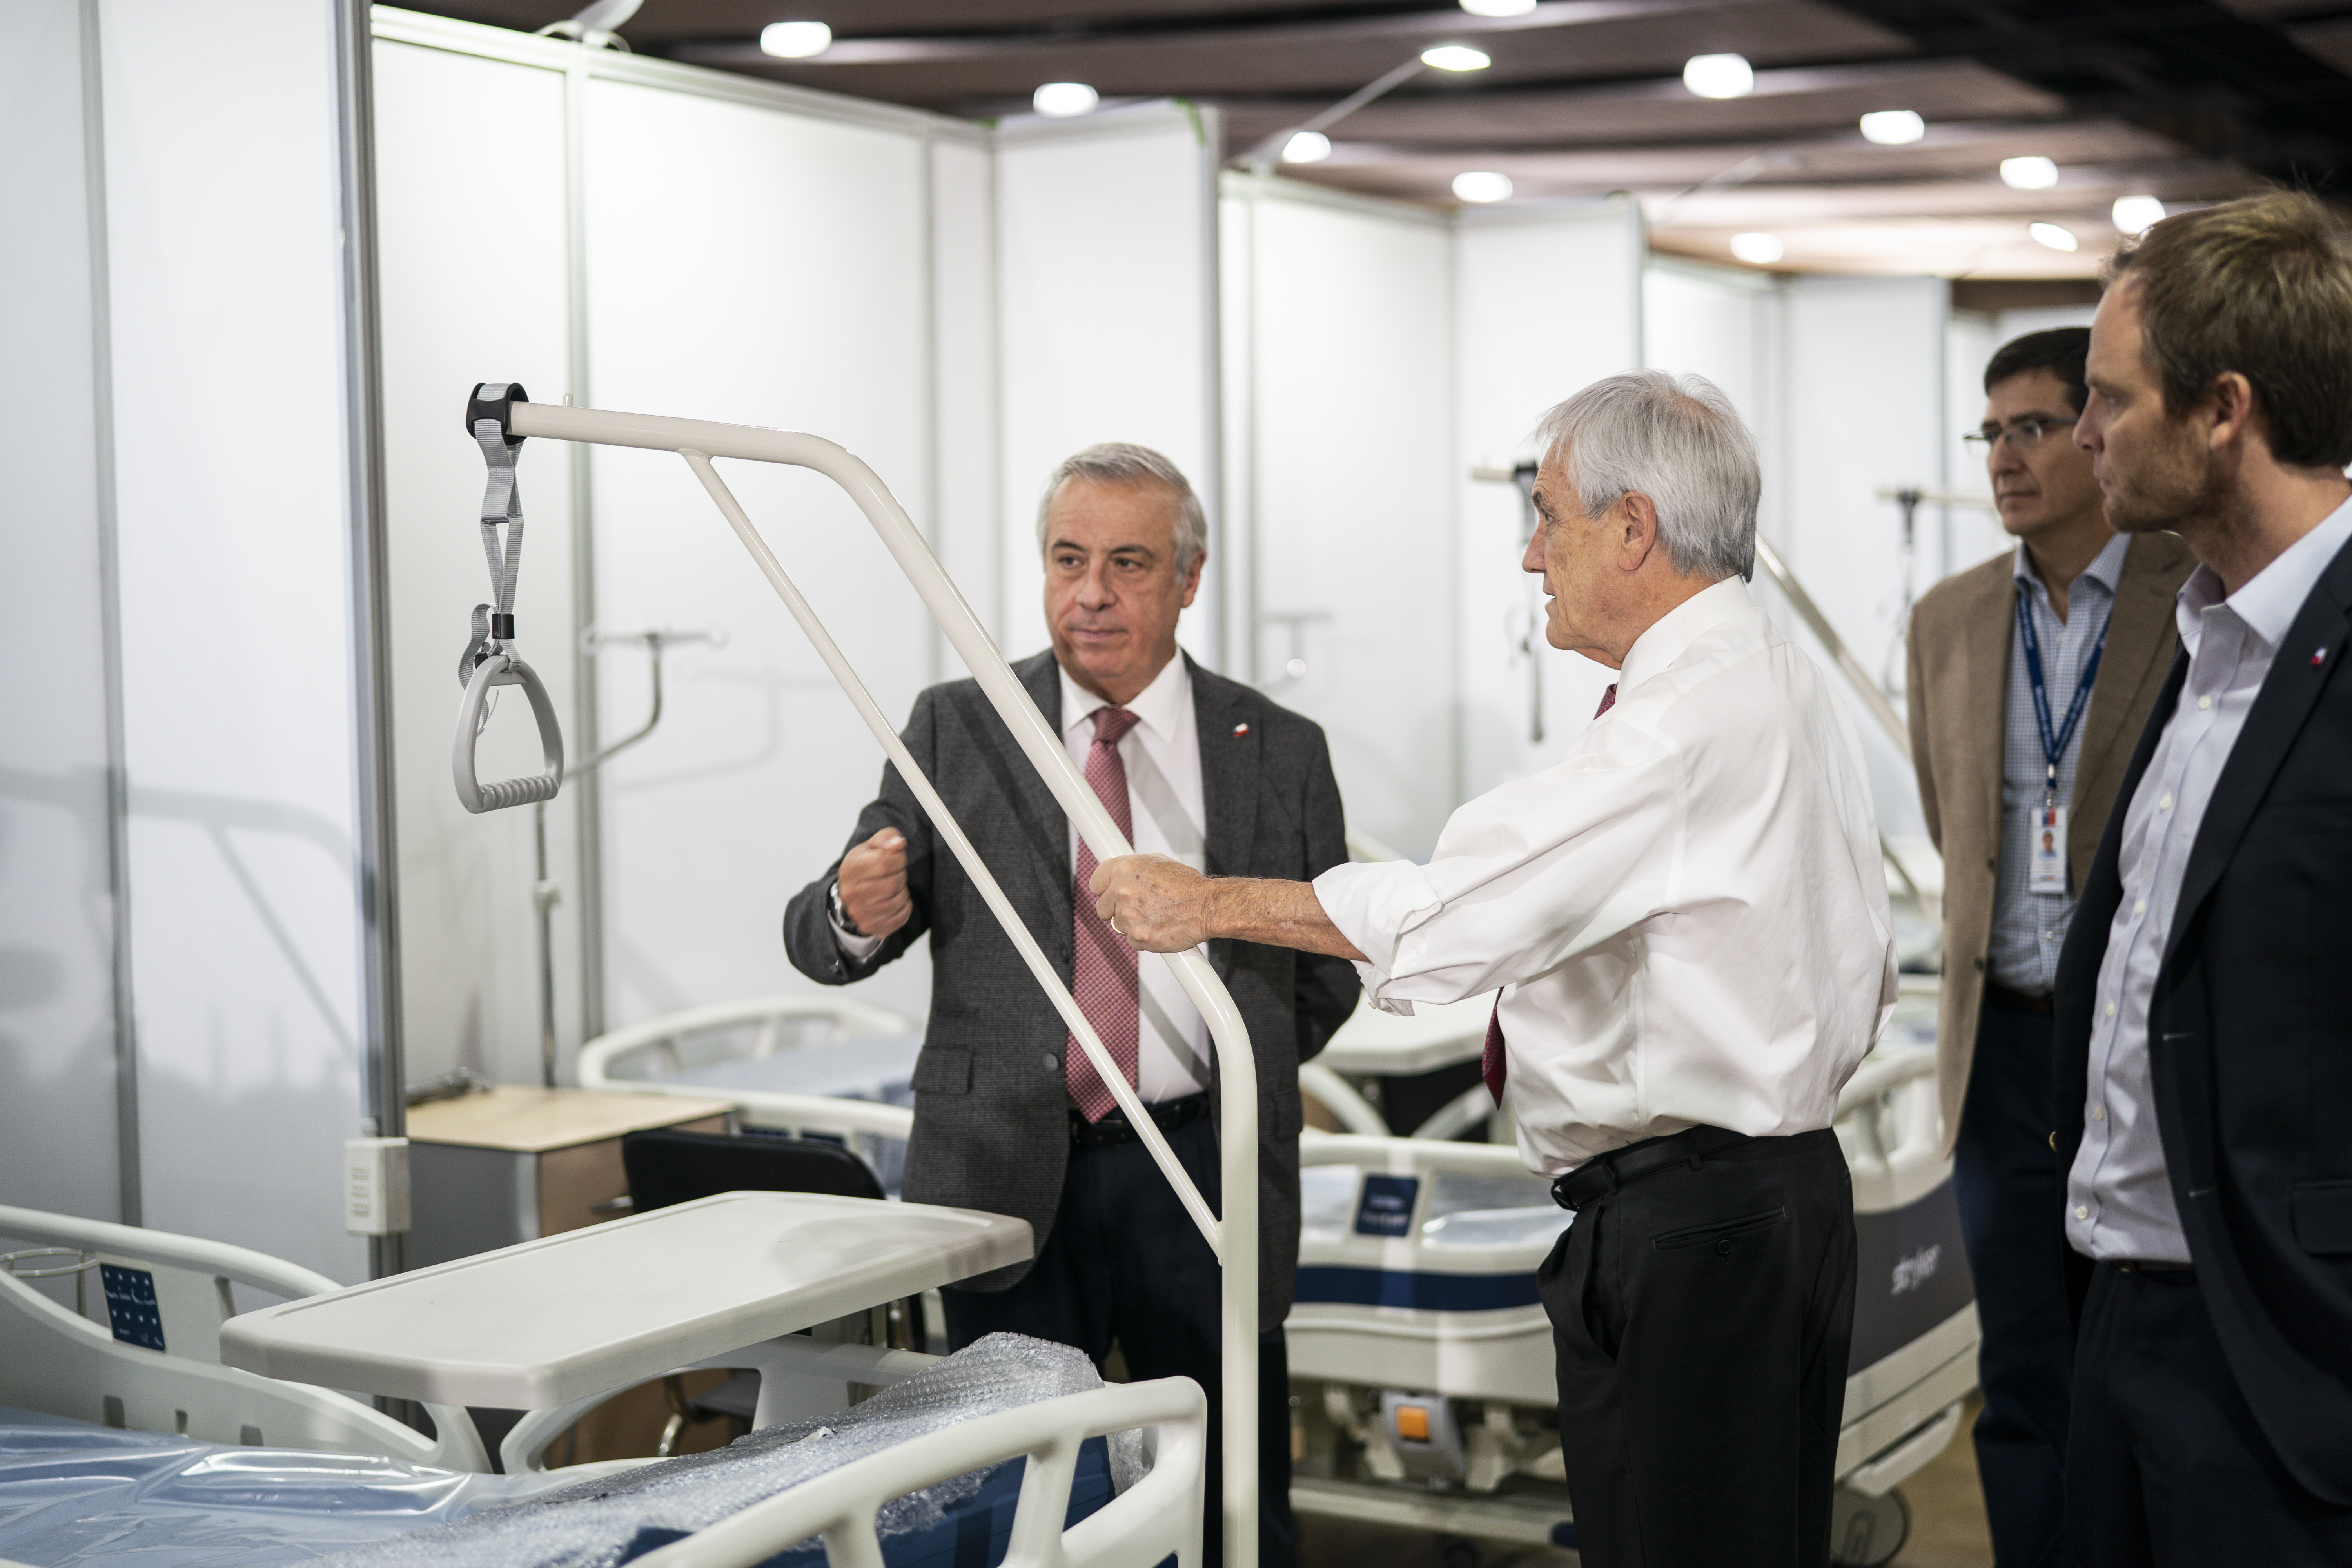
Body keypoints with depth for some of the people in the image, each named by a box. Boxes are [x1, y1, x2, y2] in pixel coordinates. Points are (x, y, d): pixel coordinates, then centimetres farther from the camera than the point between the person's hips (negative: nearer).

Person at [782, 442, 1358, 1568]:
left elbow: (1326, 980, 11)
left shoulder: (1279, 753, 5)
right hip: (1004, 1187, 0)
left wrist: (1229, 1068, 3)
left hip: (1198, 1180, 0)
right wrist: (858, 913, -21)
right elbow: (823, 942, 0)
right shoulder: (954, 729, 5)